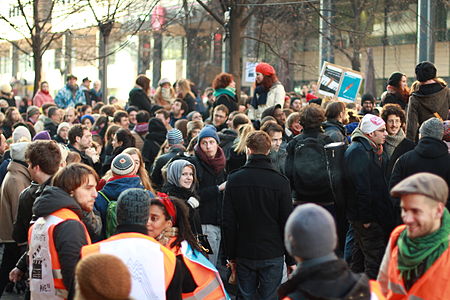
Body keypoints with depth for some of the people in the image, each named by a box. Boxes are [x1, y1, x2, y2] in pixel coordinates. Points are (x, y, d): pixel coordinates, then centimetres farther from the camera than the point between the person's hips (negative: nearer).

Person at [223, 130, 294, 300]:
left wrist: (231, 255, 9)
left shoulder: (234, 180, -3)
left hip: (244, 254, 2)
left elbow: (228, 222, 0)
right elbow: (287, 222, -6)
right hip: (273, 254, -2)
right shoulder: (280, 181, -9)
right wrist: (291, 259, 2)